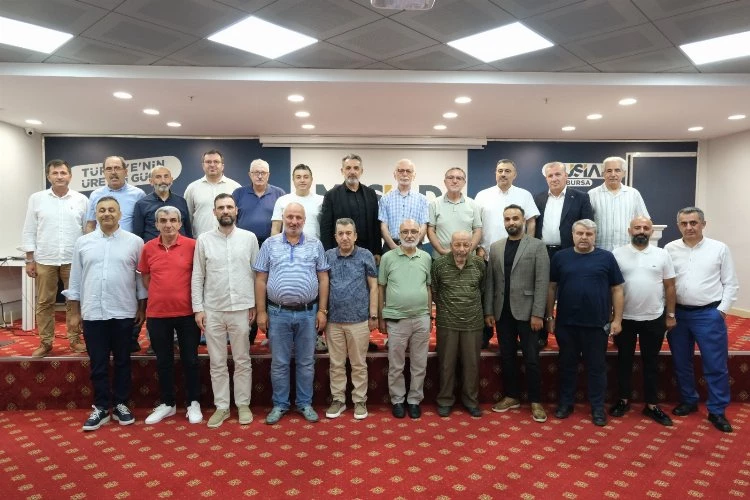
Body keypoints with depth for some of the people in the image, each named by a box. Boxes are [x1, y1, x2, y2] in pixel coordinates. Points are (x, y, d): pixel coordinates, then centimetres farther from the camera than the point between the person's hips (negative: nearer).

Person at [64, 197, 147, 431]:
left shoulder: (134, 242, -1)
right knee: (98, 364, 8)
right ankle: (101, 407, 20)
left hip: (124, 313, -1)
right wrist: (74, 313, 6)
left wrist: (142, 309, 1)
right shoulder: (82, 242, 5)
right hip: (92, 313, 2)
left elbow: (141, 278, 2)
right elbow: (76, 280, 7)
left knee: (122, 361, 10)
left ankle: (121, 404, 22)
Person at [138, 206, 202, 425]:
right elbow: (145, 277, 13)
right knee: (163, 361, 13)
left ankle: (193, 403, 22)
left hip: (186, 312, -2)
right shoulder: (148, 248, 1)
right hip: (157, 313, 3)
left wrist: (189, 299, 3)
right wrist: (162, 294, 7)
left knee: (190, 359, 7)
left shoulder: (191, 245, -6)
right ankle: (167, 403, 28)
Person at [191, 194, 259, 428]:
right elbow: (197, 277, 3)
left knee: (242, 361, 9)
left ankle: (243, 405, 22)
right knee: (217, 363, 9)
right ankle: (221, 407, 22)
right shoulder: (204, 240, 2)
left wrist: (255, 304, 0)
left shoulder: (249, 238, 0)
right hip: (212, 310, 1)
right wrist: (198, 308, -2)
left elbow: (256, 273, 3)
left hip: (241, 309, -1)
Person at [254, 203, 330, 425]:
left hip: (308, 313, 0)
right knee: (279, 363, 10)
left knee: (306, 362, 11)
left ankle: (305, 403, 25)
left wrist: (322, 310, -2)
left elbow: (323, 279, 3)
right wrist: (261, 311, -2)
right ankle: (280, 404, 24)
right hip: (278, 313, 0)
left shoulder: (315, 245, 3)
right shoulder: (270, 244, 2)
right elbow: (260, 280, 2)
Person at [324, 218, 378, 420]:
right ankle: (338, 399, 24)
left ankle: (360, 401, 20)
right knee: (336, 364, 11)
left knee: (359, 364, 8)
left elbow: (373, 287, 1)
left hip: (359, 319, -2)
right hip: (333, 320, 2)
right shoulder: (328, 256, 4)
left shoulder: (366, 256, -1)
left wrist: (373, 315, -2)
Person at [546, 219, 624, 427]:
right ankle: (566, 403, 26)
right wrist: (549, 317, 3)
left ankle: (598, 407, 23)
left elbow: (617, 290, 3)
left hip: (597, 324, -1)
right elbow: (552, 288, 5)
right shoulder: (560, 257, 2)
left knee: (597, 367, 10)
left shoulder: (606, 258, 1)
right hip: (566, 323, 1)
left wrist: (617, 319, -2)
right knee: (567, 365, 12)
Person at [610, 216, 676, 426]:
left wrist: (670, 315, 3)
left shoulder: (662, 255, 0)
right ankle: (624, 400, 25)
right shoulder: (617, 254, -4)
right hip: (625, 318, -1)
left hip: (654, 318, 1)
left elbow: (669, 286, 4)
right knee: (624, 360, 11)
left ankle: (652, 405, 22)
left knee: (651, 362, 11)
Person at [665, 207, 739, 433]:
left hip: (709, 314, -2)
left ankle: (717, 411, 16)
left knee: (715, 365, 2)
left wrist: (722, 310, -7)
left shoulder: (719, 248, 0)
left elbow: (730, 284, 1)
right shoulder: (670, 249, 2)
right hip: (678, 313, 2)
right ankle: (688, 401, 29)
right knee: (681, 363, 12)